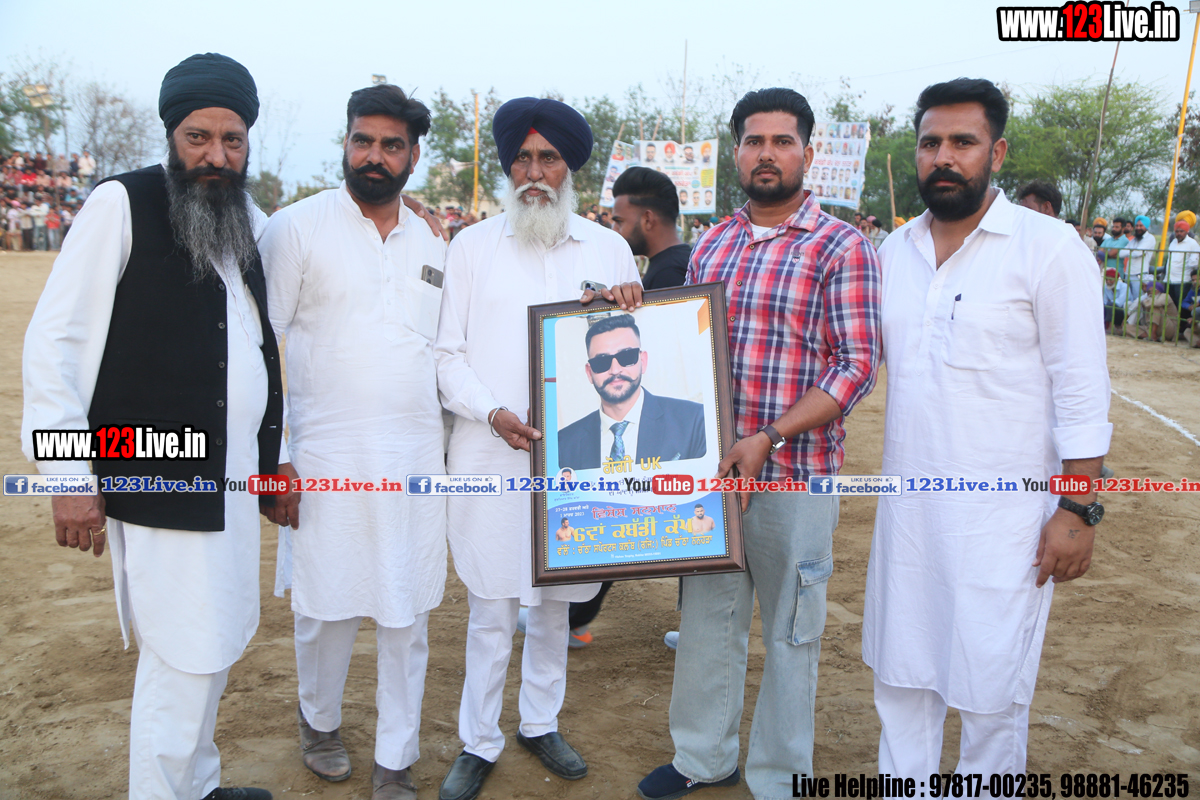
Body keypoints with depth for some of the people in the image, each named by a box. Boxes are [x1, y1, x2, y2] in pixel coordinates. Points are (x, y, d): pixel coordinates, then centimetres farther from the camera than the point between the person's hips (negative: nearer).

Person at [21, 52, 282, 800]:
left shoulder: (252, 221, 10)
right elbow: (54, 340, -9)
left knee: (217, 645, 16)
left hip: (234, 477, 6)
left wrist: (274, 454, 15)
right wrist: (70, 475, -12)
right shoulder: (122, 205, -8)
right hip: (156, 481, -6)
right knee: (185, 655, -2)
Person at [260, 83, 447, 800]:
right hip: (324, 456, -3)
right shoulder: (296, 228, -2)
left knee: (409, 616, 7)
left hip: (417, 459, 3)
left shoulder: (432, 244, 11)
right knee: (327, 607, 8)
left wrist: (450, 442, 10)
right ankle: (320, 720, 38)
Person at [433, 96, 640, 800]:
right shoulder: (473, 246, 6)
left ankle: (541, 722, 34)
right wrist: (492, 412, -13)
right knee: (491, 610, 4)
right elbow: (449, 352, 3)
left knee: (554, 600, 14)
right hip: (490, 456, -1)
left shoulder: (609, 248, 10)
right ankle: (479, 743, 22)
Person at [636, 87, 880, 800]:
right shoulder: (710, 247, 10)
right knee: (707, 615, 16)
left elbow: (856, 366, -12)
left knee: (790, 632, 9)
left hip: (795, 472, -5)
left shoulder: (841, 247, -6)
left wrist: (769, 438, -20)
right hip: (710, 466, 5)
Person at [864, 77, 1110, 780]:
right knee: (900, 673, 16)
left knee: (991, 691, 7)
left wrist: (1080, 509, -12)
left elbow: (1082, 390, -9)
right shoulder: (894, 250, 8)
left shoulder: (1048, 247, -7)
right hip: (908, 507, 5)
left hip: (1003, 513, -5)